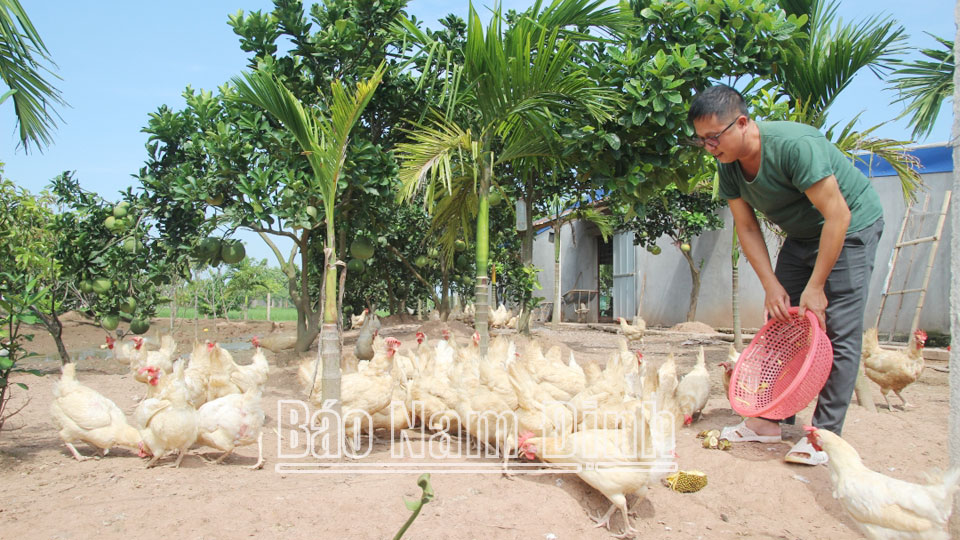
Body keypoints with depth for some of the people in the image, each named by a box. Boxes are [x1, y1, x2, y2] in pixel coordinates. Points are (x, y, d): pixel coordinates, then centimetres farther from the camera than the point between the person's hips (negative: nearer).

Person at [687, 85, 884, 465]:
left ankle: (826, 433, -5)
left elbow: (837, 214, -30)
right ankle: (771, 419, 9)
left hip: (851, 226, -7)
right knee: (781, 320, 3)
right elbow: (747, 228, -4)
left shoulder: (794, 145, -32)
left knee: (838, 330, -12)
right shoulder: (728, 165, -10)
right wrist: (772, 285, -12)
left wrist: (815, 287, -26)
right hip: (801, 234, 7)